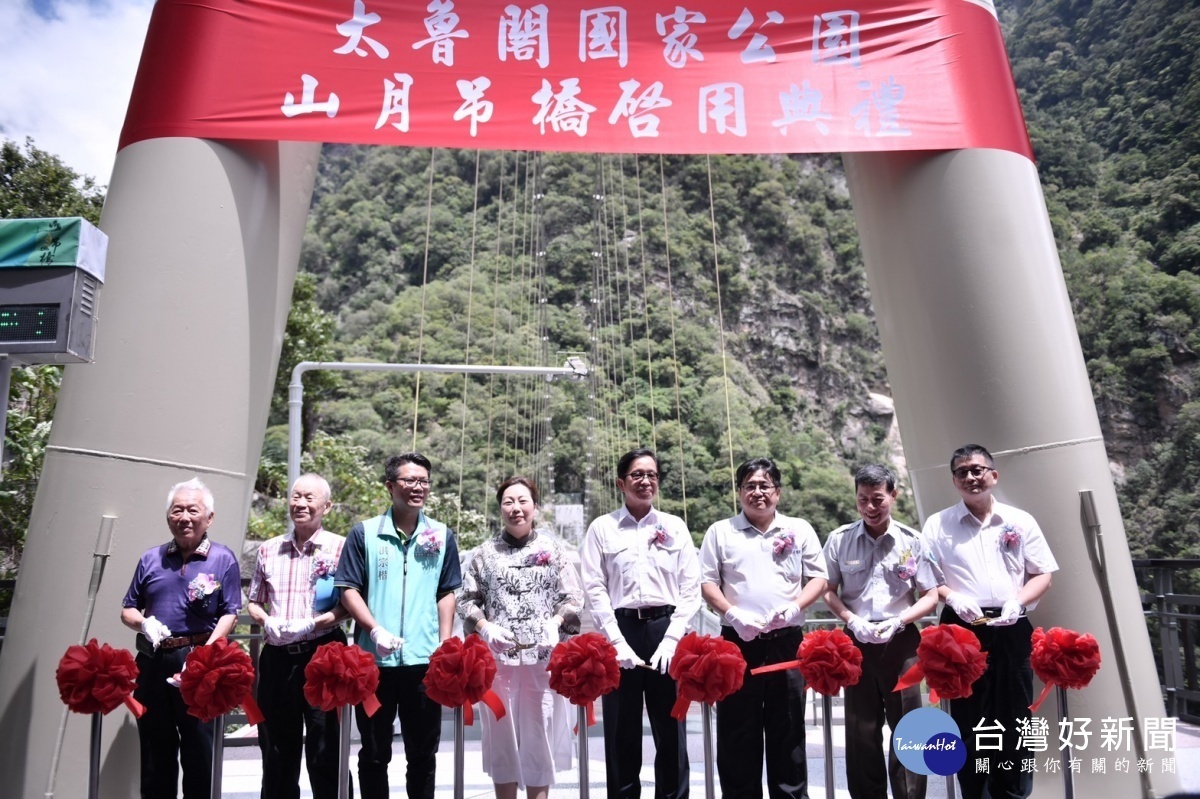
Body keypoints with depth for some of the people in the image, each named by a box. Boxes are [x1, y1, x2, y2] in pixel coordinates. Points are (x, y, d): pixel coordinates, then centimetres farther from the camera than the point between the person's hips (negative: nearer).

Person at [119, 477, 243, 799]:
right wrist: (144, 623, -7)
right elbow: (127, 611, 16)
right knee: (154, 751, 13)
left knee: (199, 751, 6)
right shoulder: (151, 559, 11)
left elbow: (229, 614, -5)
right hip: (152, 662, 4)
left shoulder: (223, 559, -1)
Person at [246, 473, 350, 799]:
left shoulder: (340, 547, -5)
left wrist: (311, 624, -19)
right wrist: (267, 621, -4)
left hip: (322, 654, -4)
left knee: (324, 750, 3)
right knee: (276, 748, 16)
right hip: (277, 656, 5)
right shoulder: (268, 550, 9)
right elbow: (253, 603, 16)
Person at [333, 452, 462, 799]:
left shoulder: (442, 536, 5)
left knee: (423, 751, 12)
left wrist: (445, 646, 0)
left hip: (425, 659, 1)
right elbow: (349, 589, -2)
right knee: (374, 752, 12)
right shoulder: (364, 533, 0)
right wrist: (376, 630, -14)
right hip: (374, 658, -1)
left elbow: (447, 593, 7)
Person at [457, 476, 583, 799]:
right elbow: (467, 600, 8)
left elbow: (572, 598, 6)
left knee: (540, 733, 4)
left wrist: (556, 622, -11)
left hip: (544, 657, 0)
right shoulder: (485, 553, 8)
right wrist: (485, 626, -8)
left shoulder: (552, 549, 7)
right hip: (498, 657, 1)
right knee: (502, 734, 6)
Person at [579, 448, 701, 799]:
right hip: (620, 631, -1)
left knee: (671, 731, 7)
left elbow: (691, 587, 4)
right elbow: (594, 588, -1)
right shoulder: (602, 528, 5)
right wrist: (616, 641, -9)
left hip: (666, 630, 1)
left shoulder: (675, 527, 9)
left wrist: (672, 638, -6)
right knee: (622, 733, 6)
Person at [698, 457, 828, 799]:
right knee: (737, 732, 5)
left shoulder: (799, 529, 9)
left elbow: (819, 578, 8)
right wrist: (733, 614, -12)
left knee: (788, 729, 8)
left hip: (787, 641, 1)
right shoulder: (720, 531, 7)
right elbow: (707, 583, 4)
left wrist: (795, 606, -10)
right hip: (738, 641, 0)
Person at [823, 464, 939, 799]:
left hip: (901, 641, 0)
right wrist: (852, 621, -11)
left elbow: (930, 597, 1)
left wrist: (897, 621, -13)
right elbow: (828, 591, 4)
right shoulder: (839, 539, -1)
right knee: (861, 729, 9)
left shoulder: (912, 540, -1)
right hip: (857, 641, 1)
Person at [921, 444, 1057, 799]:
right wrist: (952, 597, -15)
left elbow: (1042, 574, 9)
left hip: (1012, 630, 1)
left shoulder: (1021, 521, 8)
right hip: (962, 630, -1)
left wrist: (1018, 601, -8)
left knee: (1015, 719, 7)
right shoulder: (938, 525, 4)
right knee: (969, 720, 5)